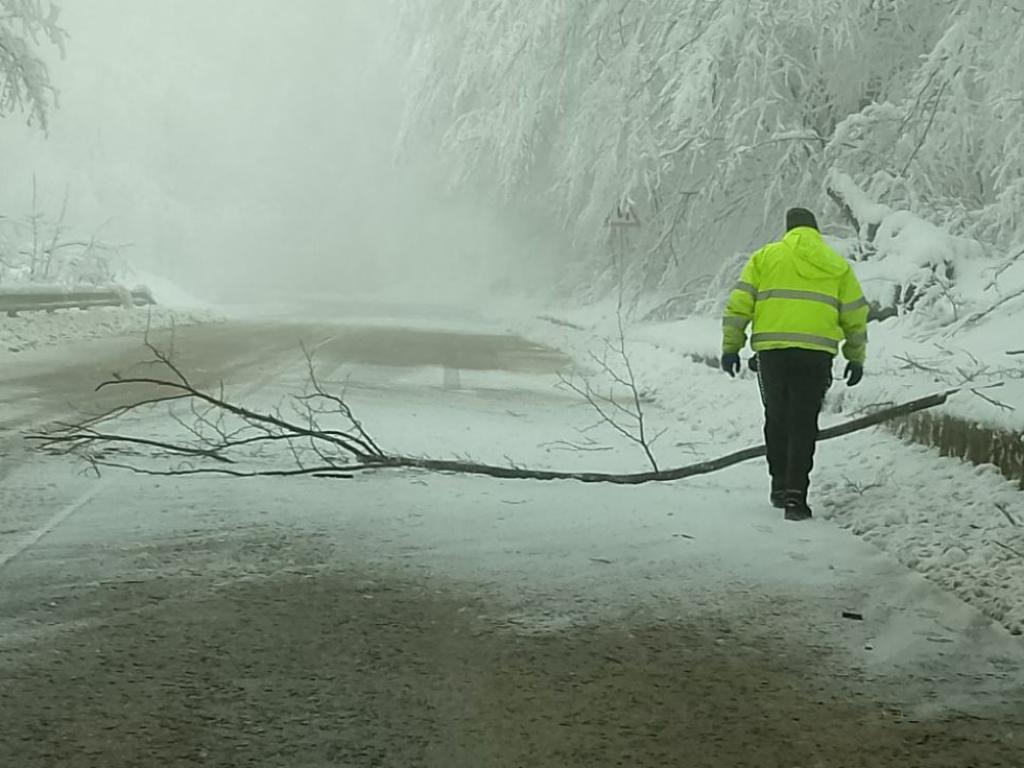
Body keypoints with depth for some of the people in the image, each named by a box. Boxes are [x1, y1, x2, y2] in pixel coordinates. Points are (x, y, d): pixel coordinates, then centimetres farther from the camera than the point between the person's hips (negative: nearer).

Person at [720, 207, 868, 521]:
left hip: (771, 351, 1)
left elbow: (739, 304, 5)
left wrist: (731, 346, 10)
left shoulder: (765, 257, 10)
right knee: (804, 424, 2)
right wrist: (856, 358, 24)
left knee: (777, 419, 17)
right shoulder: (837, 266, 13)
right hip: (816, 353, 0)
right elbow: (855, 315, 14)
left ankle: (780, 487, 23)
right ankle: (795, 495, -8)